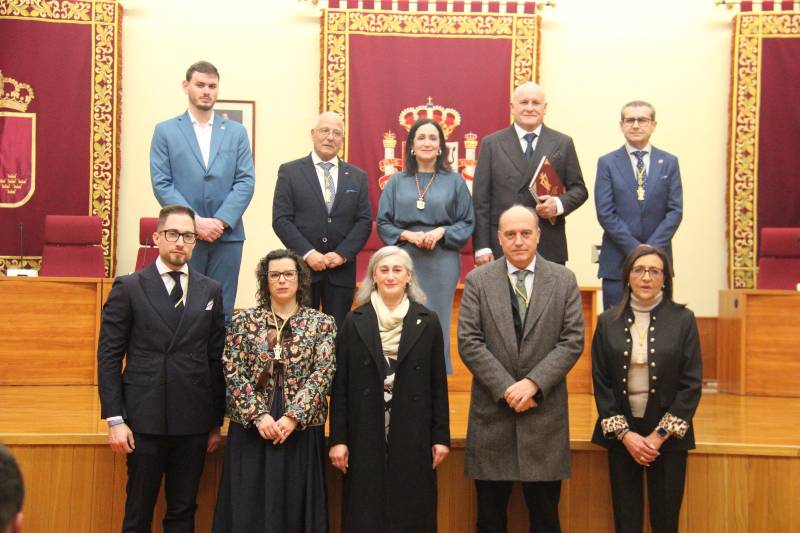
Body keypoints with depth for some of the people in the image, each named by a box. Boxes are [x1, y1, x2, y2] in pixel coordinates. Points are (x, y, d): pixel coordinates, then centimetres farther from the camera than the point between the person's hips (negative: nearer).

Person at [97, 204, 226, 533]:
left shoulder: (210, 291, 8)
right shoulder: (128, 288, 0)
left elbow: (217, 359, 8)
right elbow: (108, 357, -2)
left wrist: (217, 421, 7)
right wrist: (115, 419, -8)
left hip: (194, 422, 3)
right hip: (145, 420, -2)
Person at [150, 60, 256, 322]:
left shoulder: (236, 132, 11)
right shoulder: (165, 131, 6)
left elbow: (246, 181, 3)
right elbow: (161, 184, -2)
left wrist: (221, 221, -11)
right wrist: (195, 221, -13)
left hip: (227, 235, 2)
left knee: (221, 310, 4)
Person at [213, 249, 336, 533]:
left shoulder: (321, 323, 3)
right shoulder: (244, 320, 4)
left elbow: (322, 374, -5)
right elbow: (233, 372, -2)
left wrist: (293, 417, -14)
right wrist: (259, 415, -12)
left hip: (301, 429, 0)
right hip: (251, 428, 0)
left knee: (295, 505, 4)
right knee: (248, 505, 3)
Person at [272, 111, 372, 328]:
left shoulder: (357, 176, 11)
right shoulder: (289, 172, 3)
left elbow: (364, 221, 5)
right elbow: (281, 220, -4)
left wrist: (342, 254, -9)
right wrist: (308, 253, -14)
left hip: (341, 270, 2)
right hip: (301, 267, -2)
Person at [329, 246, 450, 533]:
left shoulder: (428, 322, 3)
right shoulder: (355, 322, 3)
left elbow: (438, 384, 4)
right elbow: (340, 384, 2)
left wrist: (441, 436, 0)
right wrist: (338, 439, -3)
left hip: (413, 437, 0)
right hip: (365, 437, 0)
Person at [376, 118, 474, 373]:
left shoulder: (455, 182, 6)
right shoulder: (397, 182, 9)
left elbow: (467, 223, 6)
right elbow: (383, 223, 8)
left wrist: (441, 231, -12)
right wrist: (407, 235, -10)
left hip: (442, 261, -1)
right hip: (405, 260, 1)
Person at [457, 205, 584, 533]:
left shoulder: (564, 280, 4)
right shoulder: (477, 281, 3)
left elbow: (572, 341, -2)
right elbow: (469, 343, -4)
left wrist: (533, 382, -13)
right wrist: (506, 388, -13)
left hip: (545, 412, 0)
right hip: (492, 412, 0)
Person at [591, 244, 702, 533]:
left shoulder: (683, 320, -2)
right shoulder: (608, 322, 1)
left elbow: (691, 384, -4)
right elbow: (601, 383, 0)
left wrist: (661, 434, -10)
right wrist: (624, 434, -8)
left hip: (669, 434, -1)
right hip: (620, 433, 1)